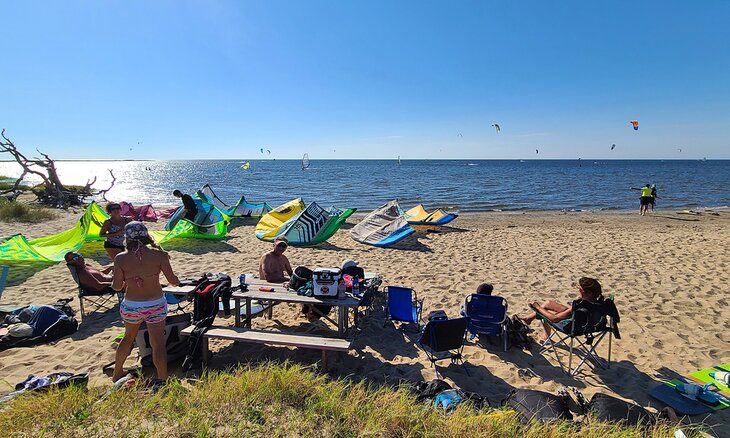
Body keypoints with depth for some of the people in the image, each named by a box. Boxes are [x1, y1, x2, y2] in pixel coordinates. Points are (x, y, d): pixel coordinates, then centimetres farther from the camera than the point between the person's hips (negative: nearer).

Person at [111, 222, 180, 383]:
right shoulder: (158, 255, -11)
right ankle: (163, 380, 8)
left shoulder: (120, 258, -8)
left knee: (128, 338, 28)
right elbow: (173, 280, -6)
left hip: (131, 306, 3)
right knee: (158, 344, 4)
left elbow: (117, 286, -2)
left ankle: (117, 375, 46)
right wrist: (177, 281, 17)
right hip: (156, 305, -2)